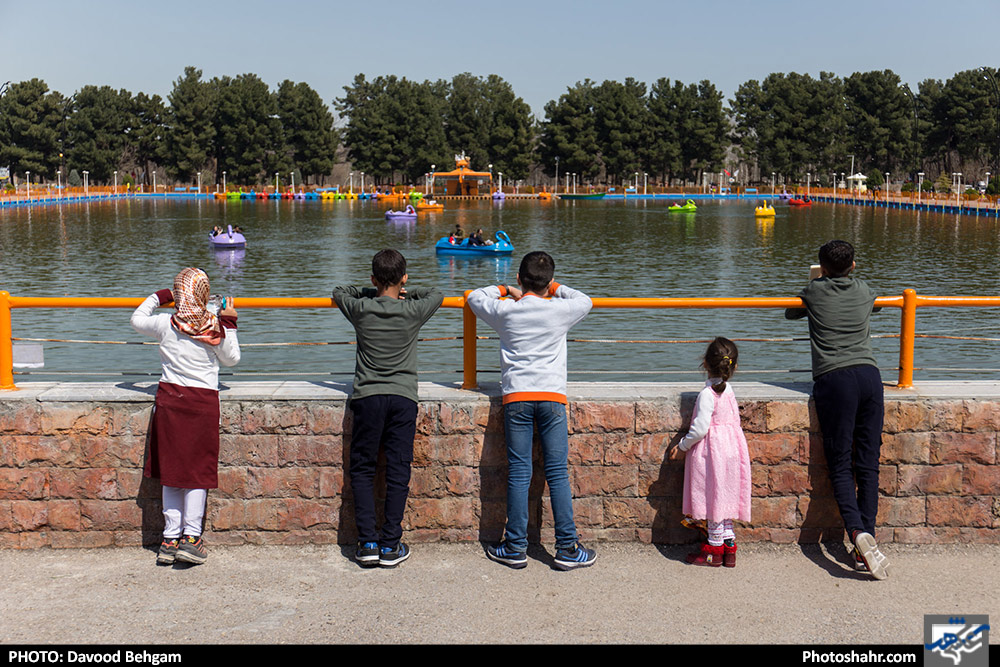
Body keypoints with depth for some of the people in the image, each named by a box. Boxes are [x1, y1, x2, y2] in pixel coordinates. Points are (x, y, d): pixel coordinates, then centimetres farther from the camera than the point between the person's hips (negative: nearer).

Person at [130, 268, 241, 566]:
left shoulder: (165, 324, -2)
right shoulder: (216, 328, -6)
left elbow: (137, 319, 20)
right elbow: (231, 359, 10)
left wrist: (159, 297, 29)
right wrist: (229, 324, 13)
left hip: (169, 400, 2)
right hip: (204, 401, -2)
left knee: (171, 469, 10)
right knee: (198, 469, 6)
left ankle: (170, 538, 11)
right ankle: (191, 537, 1)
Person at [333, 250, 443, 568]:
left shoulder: (361, 309, 1)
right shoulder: (413, 311, 0)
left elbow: (339, 292, 23)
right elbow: (437, 294, 22)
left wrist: (373, 293, 24)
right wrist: (406, 294, 30)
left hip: (367, 396, 0)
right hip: (403, 397, 0)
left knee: (362, 470, 9)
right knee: (398, 471, 3)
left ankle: (367, 543, 4)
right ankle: (390, 545, 3)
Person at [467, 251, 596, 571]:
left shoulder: (505, 311, 2)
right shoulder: (560, 310, 1)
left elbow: (475, 297, 22)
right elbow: (585, 301, 23)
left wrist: (505, 290, 28)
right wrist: (555, 289, 29)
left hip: (516, 397, 1)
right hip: (552, 396, 0)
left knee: (518, 473, 4)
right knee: (557, 473, 2)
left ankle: (515, 548, 8)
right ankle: (567, 548, 5)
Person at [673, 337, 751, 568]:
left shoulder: (707, 394, -19)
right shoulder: (728, 390, 5)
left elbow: (700, 429, -21)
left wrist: (684, 444, -4)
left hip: (711, 450, -8)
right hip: (731, 448, 8)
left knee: (714, 498, 2)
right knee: (725, 498, 14)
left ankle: (715, 550, 11)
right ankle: (729, 547, 19)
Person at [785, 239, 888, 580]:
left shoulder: (815, 291, 9)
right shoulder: (864, 290, 18)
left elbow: (790, 313, 30)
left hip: (833, 379, -3)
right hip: (869, 374, 3)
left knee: (840, 466, -2)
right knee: (868, 465, 3)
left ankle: (858, 532, -23)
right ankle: (865, 542, -2)